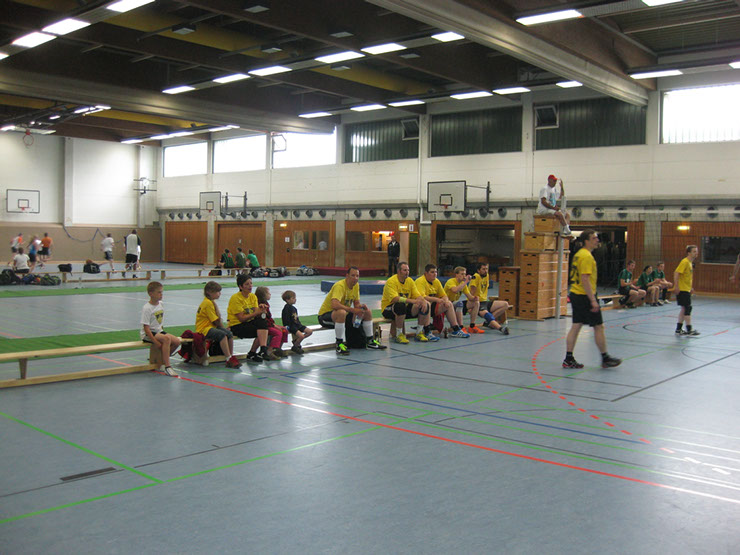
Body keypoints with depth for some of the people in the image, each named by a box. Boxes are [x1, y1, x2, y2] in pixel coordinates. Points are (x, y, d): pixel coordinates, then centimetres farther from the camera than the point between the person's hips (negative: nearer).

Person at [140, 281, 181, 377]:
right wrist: (155, 342, -24)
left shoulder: (160, 304, 6)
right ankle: (167, 366, -28)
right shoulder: (147, 308, -17)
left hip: (159, 331, 8)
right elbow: (146, 328, -20)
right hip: (148, 334, -8)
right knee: (167, 339, -32)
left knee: (177, 341, -9)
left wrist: (162, 332, 8)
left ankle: (162, 361, 8)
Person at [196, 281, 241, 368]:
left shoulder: (212, 302, 18)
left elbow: (218, 319, 15)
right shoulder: (208, 303, -15)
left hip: (211, 327, 9)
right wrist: (223, 328, -1)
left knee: (229, 333, -11)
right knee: (222, 334, -30)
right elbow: (216, 321, -14)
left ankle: (231, 357, -10)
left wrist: (224, 328, 4)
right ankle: (229, 359, -30)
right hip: (203, 329, -9)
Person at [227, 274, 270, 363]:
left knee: (262, 321, -24)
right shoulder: (235, 298, -14)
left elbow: (257, 315, -3)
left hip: (249, 322, 7)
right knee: (261, 330, -26)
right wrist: (256, 313, -26)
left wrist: (261, 310, -25)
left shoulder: (253, 296, 6)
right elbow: (242, 318, -19)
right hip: (236, 325, -7)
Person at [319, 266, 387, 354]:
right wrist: (352, 310, -35)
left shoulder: (356, 285, 1)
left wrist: (361, 306, -14)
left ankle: (370, 341, 18)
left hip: (343, 314, 9)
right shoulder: (340, 286, -26)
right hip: (325, 315, -9)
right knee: (341, 312, -42)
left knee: (368, 312, 5)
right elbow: (334, 305, -40)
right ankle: (339, 344, -29)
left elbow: (356, 303, 10)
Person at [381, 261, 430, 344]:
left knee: (425, 306, -11)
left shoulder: (410, 281, 5)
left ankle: (419, 333, 2)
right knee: (401, 306, -40)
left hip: (405, 308, 7)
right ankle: (399, 335, -26)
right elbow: (395, 298, -32)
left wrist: (423, 301, -23)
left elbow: (418, 296, 1)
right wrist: (412, 301, -40)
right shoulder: (391, 281, -17)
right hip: (388, 308, -7)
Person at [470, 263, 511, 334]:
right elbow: (472, 293, -20)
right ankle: (501, 328, -61)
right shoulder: (476, 277, -14)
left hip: (485, 302, 9)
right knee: (486, 314, -38)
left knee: (505, 304, -2)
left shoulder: (487, 276, 10)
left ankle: (489, 321, -11)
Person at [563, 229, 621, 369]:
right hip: (585, 296, -10)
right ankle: (605, 359, 11)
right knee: (598, 327, 1)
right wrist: (593, 300, -22)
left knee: (575, 326, 8)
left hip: (575, 294, 10)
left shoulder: (579, 254, 15)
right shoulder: (586, 256, -16)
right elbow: (585, 280, -22)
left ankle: (568, 359, 7)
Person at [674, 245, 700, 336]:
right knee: (688, 308, -8)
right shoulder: (684, 262, -15)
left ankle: (678, 329, 16)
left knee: (684, 309, 11)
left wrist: (691, 287, 22)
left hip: (686, 289, 10)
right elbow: (676, 273, -23)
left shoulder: (690, 263, 14)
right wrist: (677, 287, -27)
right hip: (682, 290, -10)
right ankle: (689, 330, -3)